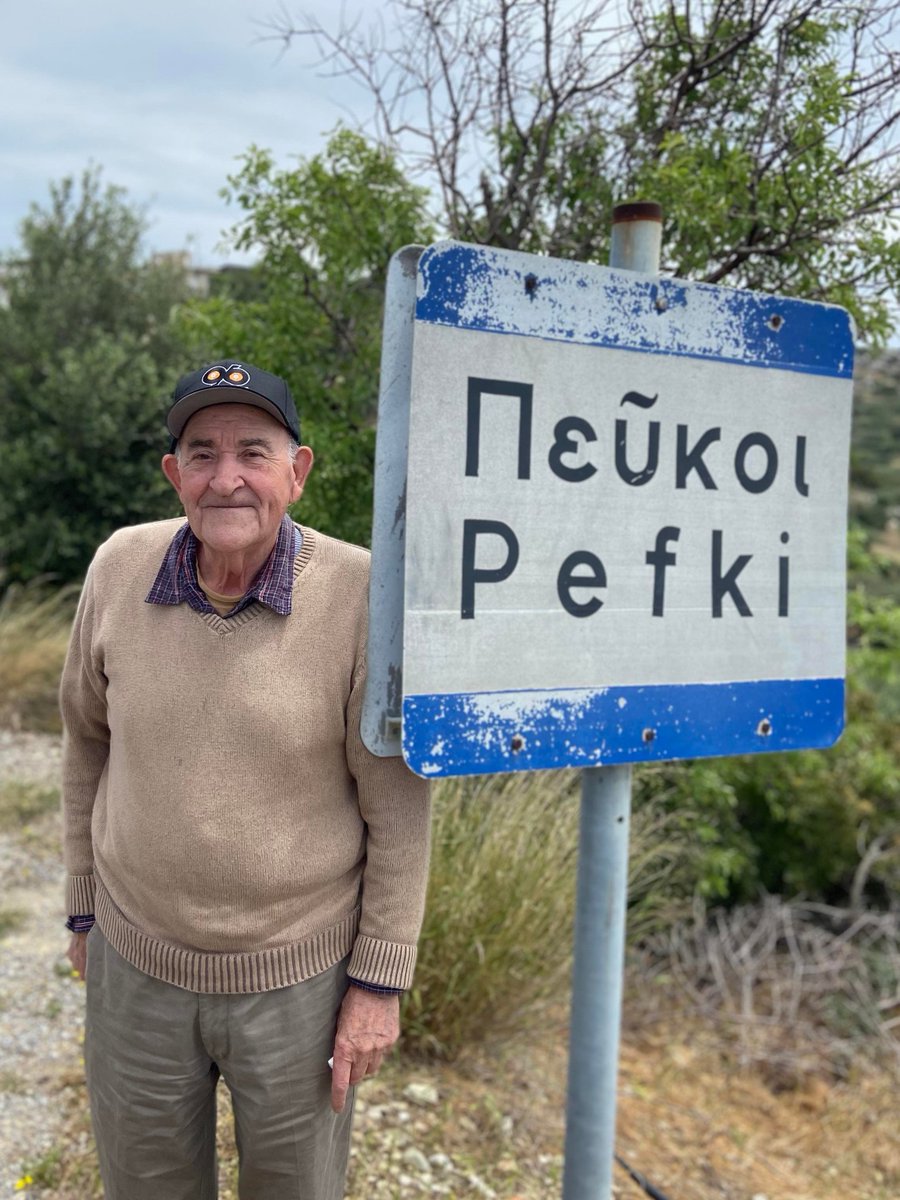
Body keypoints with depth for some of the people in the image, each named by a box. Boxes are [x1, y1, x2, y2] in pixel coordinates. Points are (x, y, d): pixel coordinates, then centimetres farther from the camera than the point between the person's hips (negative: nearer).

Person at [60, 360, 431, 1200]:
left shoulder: (361, 594, -21)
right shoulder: (120, 568, -10)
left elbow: (398, 806, -13)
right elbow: (88, 738, 5)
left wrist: (380, 981, -9)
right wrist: (84, 905, 10)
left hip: (299, 973, -2)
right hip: (136, 961, 3)